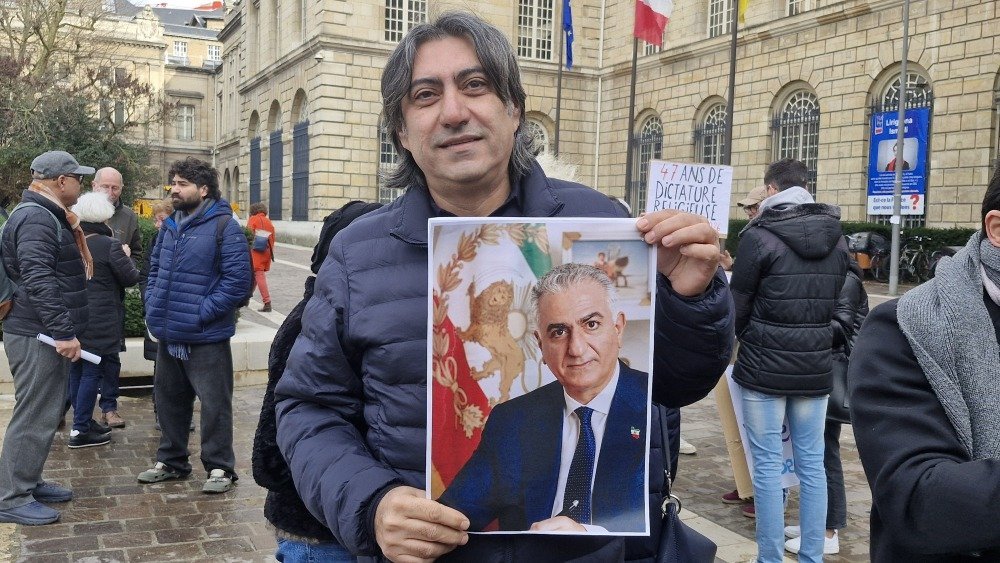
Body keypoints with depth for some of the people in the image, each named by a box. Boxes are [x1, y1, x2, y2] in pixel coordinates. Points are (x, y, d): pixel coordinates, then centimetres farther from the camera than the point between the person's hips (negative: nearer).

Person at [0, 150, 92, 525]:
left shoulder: (47, 215, 17)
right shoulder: (36, 218, -18)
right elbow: (38, 280, -27)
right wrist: (63, 331, -28)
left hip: (44, 334, 11)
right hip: (37, 336, -11)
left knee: (42, 413, 17)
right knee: (34, 416, -5)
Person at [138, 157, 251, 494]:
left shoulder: (224, 226, -12)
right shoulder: (169, 226, 12)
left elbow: (237, 279, -17)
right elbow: (155, 269, 23)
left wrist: (203, 312, -18)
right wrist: (152, 305, 8)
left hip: (206, 338, -8)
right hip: (168, 335, 8)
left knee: (214, 405, 0)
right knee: (168, 400, 19)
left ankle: (220, 467, 14)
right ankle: (171, 461, 34)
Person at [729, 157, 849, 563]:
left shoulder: (760, 236, -12)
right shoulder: (836, 238, 5)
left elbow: (737, 306, -6)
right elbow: (835, 301, 11)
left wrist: (749, 339, 14)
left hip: (764, 366, -5)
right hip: (816, 366, 5)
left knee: (768, 465, 3)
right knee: (812, 463, 11)